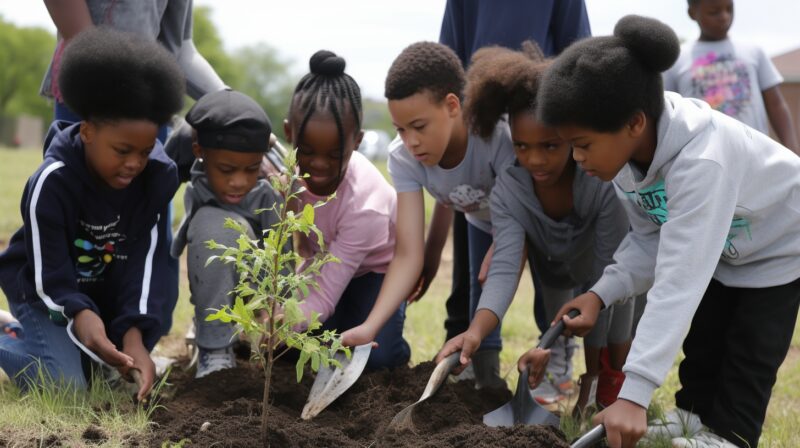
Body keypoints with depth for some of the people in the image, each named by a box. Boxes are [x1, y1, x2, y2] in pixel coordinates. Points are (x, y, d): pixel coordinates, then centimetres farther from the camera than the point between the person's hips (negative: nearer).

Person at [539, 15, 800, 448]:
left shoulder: (702, 161, -46)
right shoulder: (627, 150, -21)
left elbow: (679, 284, -49)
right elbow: (651, 239, -9)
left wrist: (633, 394, -54)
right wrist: (601, 293, -28)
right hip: (719, 253, 7)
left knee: (745, 366, -6)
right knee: (702, 352, 14)